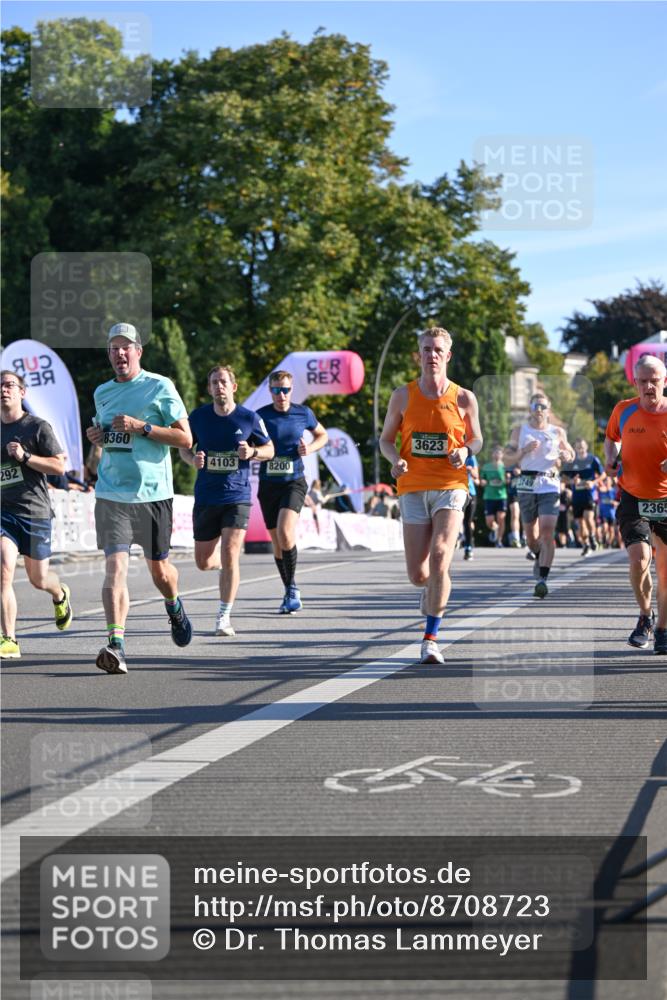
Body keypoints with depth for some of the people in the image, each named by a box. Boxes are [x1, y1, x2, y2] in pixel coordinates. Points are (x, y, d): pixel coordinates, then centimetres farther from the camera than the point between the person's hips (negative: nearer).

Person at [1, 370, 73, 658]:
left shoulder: (38, 427, -3)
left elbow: (59, 466, -8)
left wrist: (25, 456, -18)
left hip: (35, 511, -2)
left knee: (38, 579, 9)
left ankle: (60, 595, 48)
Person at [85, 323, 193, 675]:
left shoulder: (160, 387, -4)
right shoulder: (102, 392, 12)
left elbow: (185, 438, -6)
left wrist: (142, 426, -16)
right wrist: (96, 435, 5)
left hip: (153, 492, -2)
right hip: (111, 494, 2)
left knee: (159, 569, 11)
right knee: (115, 566, -15)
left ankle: (174, 606, 46)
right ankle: (115, 644, -22)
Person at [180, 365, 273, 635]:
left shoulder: (249, 418, -2)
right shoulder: (198, 416, 1)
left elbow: (269, 449, 9)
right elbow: (184, 446, 14)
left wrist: (252, 452, -13)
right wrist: (192, 459, -9)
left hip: (237, 497, -2)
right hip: (205, 498, 2)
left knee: (230, 557, -14)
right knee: (203, 562, 8)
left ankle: (224, 617, -4)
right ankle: (225, 564, 45)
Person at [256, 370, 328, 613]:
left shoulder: (303, 413, 1)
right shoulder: (260, 416, -2)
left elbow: (322, 435, 18)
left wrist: (310, 448, -2)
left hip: (294, 482, -2)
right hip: (268, 483, 2)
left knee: (285, 533, -23)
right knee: (277, 542, 8)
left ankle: (292, 586, -7)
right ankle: (290, 592, 24)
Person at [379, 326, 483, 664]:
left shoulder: (463, 398, 2)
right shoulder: (403, 395, 5)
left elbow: (476, 439, 15)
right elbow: (386, 439, 12)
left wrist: (465, 451, -9)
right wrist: (395, 460, -10)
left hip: (450, 487, -2)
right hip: (413, 488, 2)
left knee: (439, 558, -20)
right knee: (417, 575, 0)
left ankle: (431, 637, -11)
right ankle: (433, 592, 39)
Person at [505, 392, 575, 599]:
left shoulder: (557, 432, 8)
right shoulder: (520, 431, 9)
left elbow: (570, 453, 20)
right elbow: (508, 456, 6)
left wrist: (566, 456, -4)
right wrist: (524, 450, -12)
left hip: (550, 485, -2)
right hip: (527, 484, 2)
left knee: (547, 531, -16)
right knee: (530, 533, 10)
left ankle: (542, 579, -21)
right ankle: (539, 559, 44)